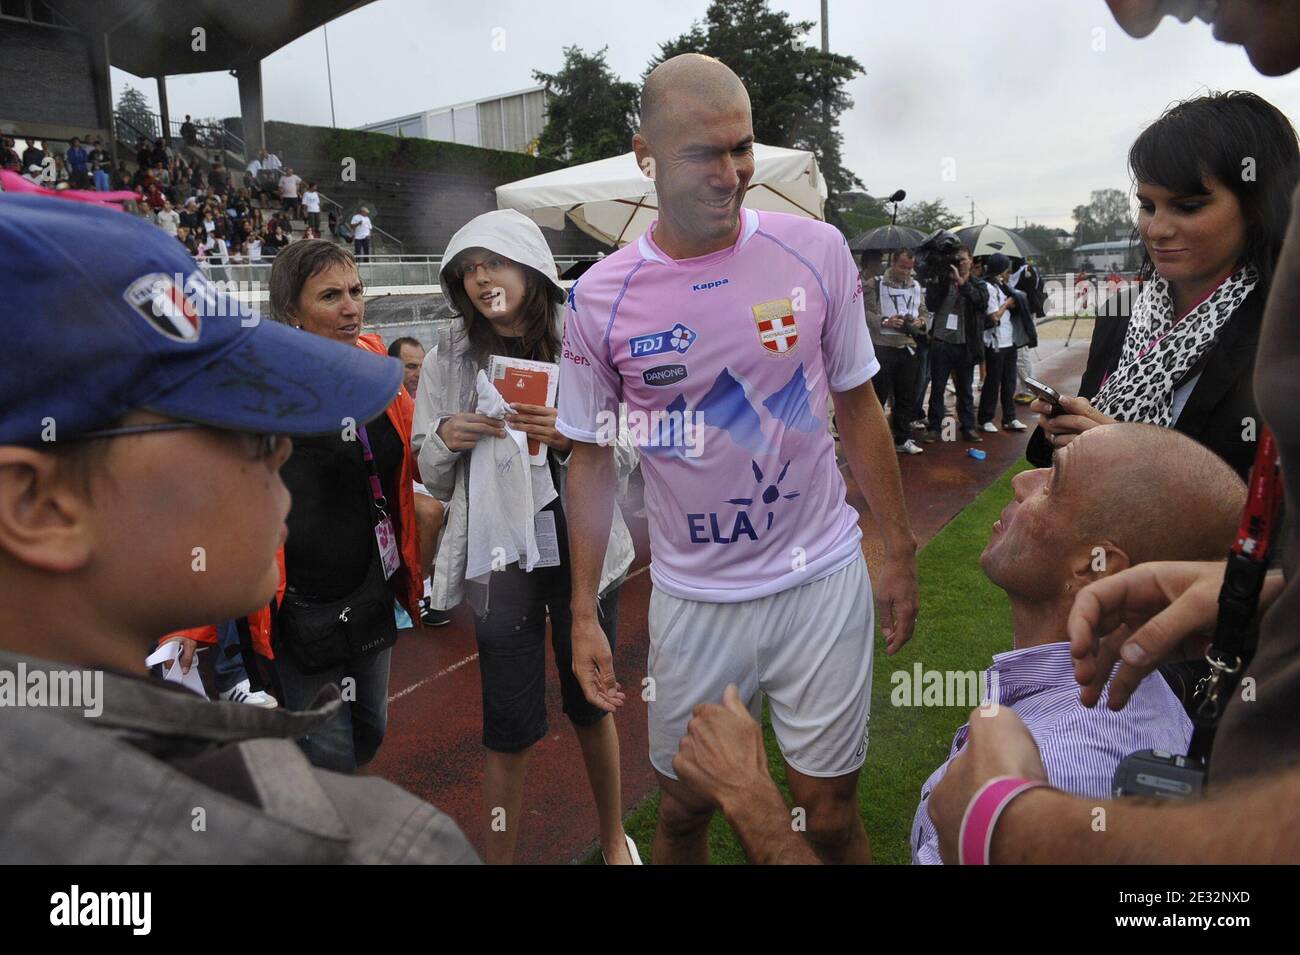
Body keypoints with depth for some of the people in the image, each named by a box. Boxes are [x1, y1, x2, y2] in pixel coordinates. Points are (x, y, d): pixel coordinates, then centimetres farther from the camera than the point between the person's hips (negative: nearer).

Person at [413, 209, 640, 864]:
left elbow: (628, 456, -3)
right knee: (510, 727, 5)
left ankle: (615, 840, 42)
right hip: (499, 558, 0)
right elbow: (435, 481, 7)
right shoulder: (448, 356, 0)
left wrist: (571, 440, -21)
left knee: (590, 703, 18)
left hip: (582, 550, 0)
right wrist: (446, 438, -14)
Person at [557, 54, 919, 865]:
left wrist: (900, 550, 5)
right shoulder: (600, 298, -8)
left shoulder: (817, 251, -6)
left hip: (823, 578, 0)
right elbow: (593, 460, 1)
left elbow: (858, 408, 4)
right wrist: (584, 614, 0)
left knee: (830, 811, 11)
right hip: (691, 596, 0)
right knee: (684, 805, 16)